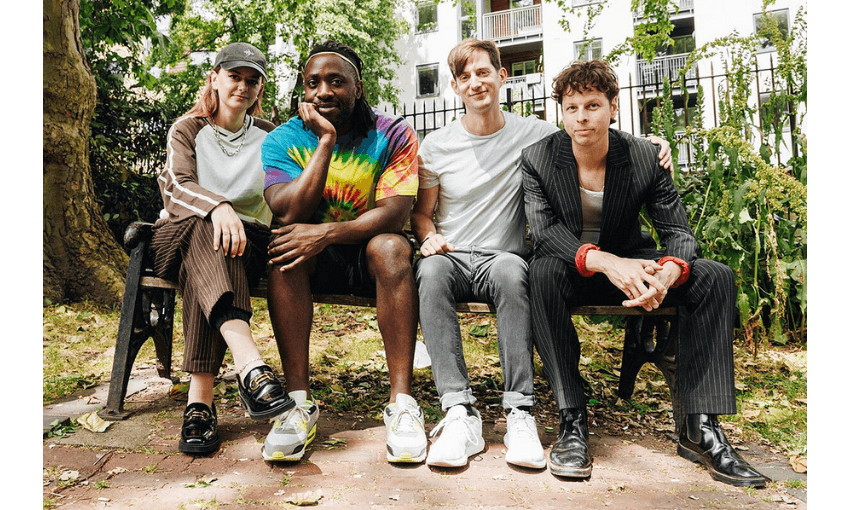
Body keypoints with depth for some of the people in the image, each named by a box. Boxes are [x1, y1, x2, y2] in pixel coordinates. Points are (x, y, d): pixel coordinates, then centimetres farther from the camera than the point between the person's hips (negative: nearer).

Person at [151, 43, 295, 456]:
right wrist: (217, 207, -32)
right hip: (180, 236, -1)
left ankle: (200, 401, -43)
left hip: (246, 240, 1)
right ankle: (250, 365, -58)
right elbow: (176, 187, -11)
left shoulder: (268, 136, 17)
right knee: (206, 229, -38)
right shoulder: (187, 130, 10)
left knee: (206, 260, -36)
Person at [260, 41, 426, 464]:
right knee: (286, 243, -29)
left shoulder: (392, 134, -6)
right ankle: (299, 401, -27)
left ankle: (401, 402, -30)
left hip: (369, 258, -1)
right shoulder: (282, 140, -3)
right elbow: (288, 213, -20)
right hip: (314, 264, 1)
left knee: (391, 246, -32)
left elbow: (395, 213, -20)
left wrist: (327, 232, -33)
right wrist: (326, 140, -23)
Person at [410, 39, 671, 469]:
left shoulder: (533, 134, 6)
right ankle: (460, 413, -35)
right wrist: (429, 236, -8)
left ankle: (520, 411, -31)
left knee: (510, 269, -37)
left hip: (502, 259, -1)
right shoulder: (435, 146, 8)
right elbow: (420, 211, 15)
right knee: (430, 270, -35)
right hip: (452, 257, 1)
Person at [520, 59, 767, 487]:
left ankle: (700, 426, -16)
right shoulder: (538, 158, -10)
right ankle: (572, 420, -31)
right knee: (543, 271, -37)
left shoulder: (644, 158, -6)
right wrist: (604, 261, -39)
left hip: (628, 263, 3)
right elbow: (542, 231, -21)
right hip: (570, 269, -2)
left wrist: (668, 271, -34)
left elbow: (678, 231, -9)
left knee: (716, 277, -18)